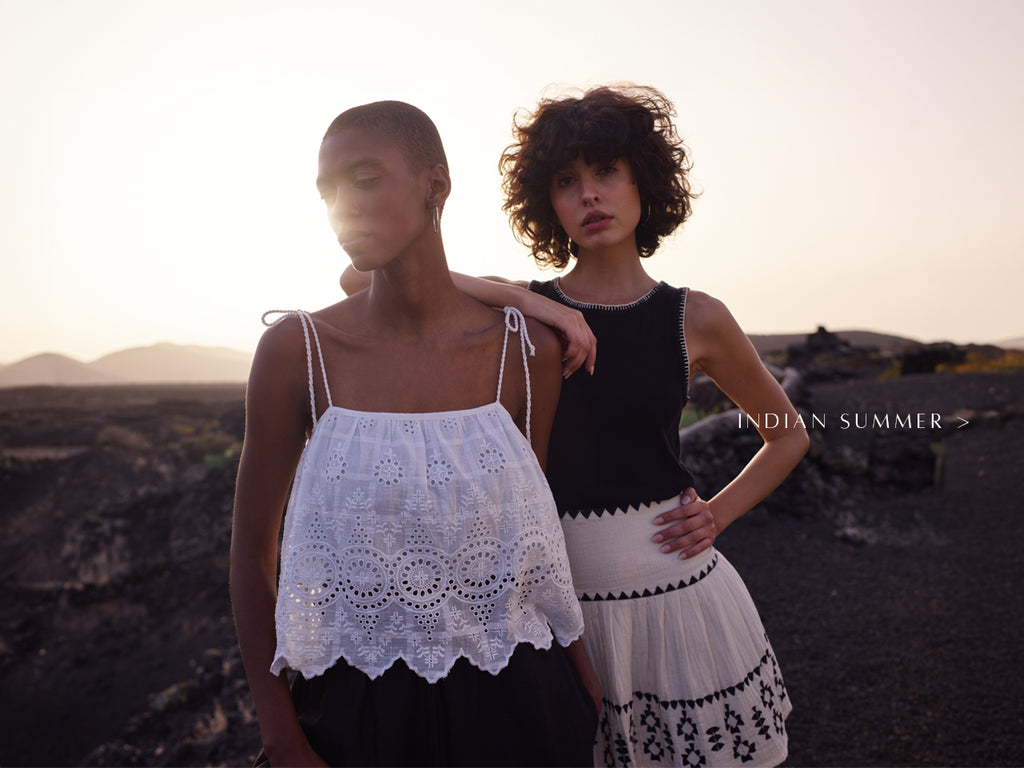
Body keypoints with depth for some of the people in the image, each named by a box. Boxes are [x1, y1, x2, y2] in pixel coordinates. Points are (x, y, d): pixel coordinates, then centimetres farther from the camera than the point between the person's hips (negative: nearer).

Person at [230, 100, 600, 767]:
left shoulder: (526, 350, -8)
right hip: (359, 707, 0)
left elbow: (534, 521, 5)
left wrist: (582, 675, 9)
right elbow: (253, 543, -3)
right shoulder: (297, 349, -11)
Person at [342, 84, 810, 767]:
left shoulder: (695, 320, -1)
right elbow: (361, 277, -17)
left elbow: (789, 436, 14)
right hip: (557, 590, -1)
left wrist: (719, 514, -1)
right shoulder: (521, 318, -4)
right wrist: (523, 300, -22)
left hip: (678, 589, 1)